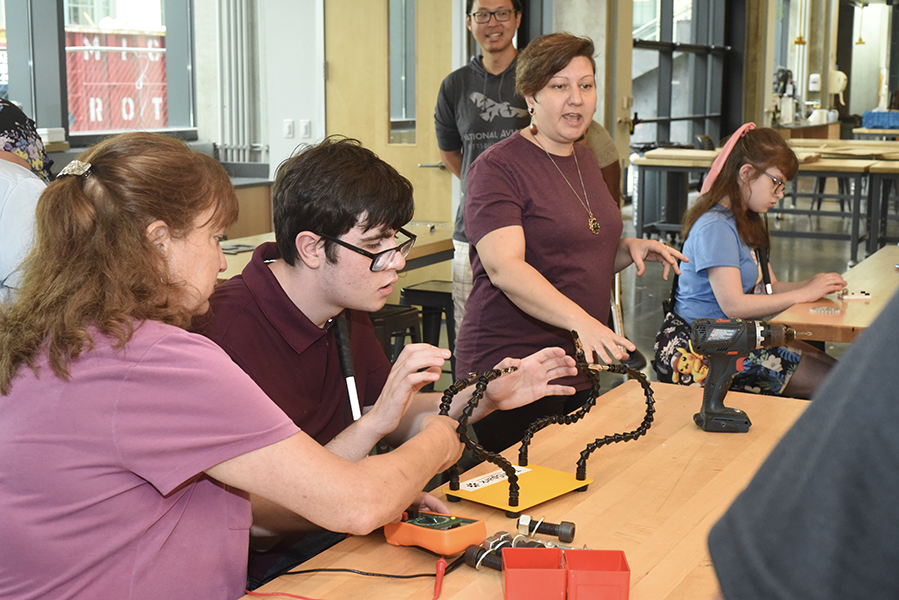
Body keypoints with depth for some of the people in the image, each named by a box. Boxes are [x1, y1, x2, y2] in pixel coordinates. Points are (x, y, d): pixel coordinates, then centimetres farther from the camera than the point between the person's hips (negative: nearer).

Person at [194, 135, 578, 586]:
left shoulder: (345, 311, 3)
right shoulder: (231, 332, -26)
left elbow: (391, 421, 16)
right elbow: (261, 519, -26)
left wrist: (483, 399, 1)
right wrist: (372, 425, -29)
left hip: (337, 532, 8)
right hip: (266, 569, -8)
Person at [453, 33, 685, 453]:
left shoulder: (584, 159, 14)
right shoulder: (497, 167, -12)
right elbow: (504, 267, -26)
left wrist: (629, 248, 4)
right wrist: (580, 320, -39)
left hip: (580, 366, 8)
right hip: (512, 367, -8)